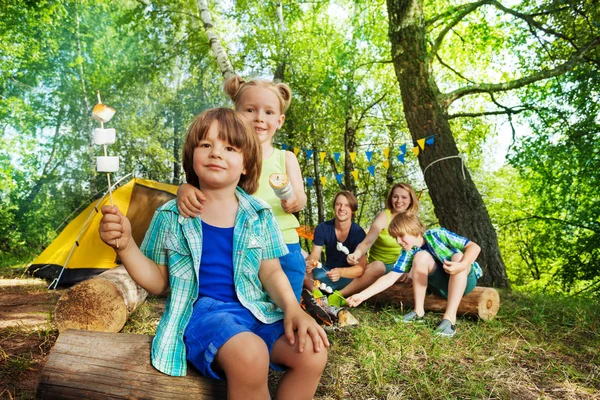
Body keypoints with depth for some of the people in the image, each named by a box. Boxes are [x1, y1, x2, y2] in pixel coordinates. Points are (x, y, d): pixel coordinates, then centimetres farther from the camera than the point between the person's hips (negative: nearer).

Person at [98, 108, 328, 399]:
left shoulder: (259, 214, 5)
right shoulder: (171, 215, 1)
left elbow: (271, 271, 8)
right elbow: (158, 283, 7)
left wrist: (293, 309, -11)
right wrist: (125, 245, -10)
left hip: (254, 310, 3)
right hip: (199, 311, -3)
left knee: (312, 353, -22)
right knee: (249, 356, -35)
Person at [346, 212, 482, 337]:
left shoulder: (437, 234, -18)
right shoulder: (409, 253, -8)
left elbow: (474, 247, -22)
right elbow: (390, 277, -13)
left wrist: (462, 265, -41)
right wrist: (362, 296, -21)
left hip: (465, 280, -3)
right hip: (442, 286, 3)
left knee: (459, 256, -34)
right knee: (421, 256, -22)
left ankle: (449, 317, -36)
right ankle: (418, 312, -14)